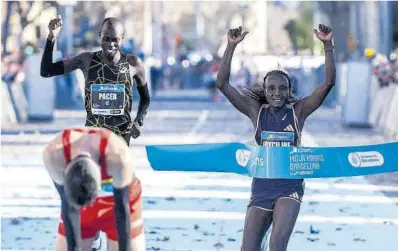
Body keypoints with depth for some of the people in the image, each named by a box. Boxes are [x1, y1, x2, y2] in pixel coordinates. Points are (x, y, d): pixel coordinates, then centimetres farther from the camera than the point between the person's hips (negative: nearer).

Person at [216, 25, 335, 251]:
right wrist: (232, 46, -16)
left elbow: (329, 82, -11)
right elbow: (223, 84, -7)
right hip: (261, 188, 2)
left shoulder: (298, 111, -1)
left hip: (290, 188, -2)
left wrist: (328, 45, -19)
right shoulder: (256, 111, 1)